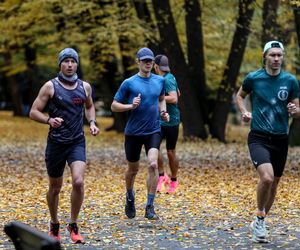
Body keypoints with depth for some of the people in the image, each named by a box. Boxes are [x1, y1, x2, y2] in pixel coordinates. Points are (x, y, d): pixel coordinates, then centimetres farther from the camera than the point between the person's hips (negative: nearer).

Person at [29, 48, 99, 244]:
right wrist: (49, 120, -24)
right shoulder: (50, 86, -5)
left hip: (78, 142, 1)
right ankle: (54, 224, 34)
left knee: (78, 182, -19)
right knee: (55, 188, 10)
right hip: (56, 143, -1)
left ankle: (73, 225, -1)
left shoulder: (85, 87, 4)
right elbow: (34, 112, -5)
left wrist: (92, 122, 5)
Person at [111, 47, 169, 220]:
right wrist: (131, 106, -20)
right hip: (133, 132, -1)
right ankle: (130, 198, 42)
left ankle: (150, 207, -13)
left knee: (153, 165, -18)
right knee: (133, 169, 12)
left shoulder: (160, 81, 4)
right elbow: (114, 106, -3)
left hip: (153, 131, 1)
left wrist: (163, 111, 4)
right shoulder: (129, 83, -6)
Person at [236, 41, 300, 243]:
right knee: (267, 178, -24)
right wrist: (244, 112, 0)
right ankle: (260, 219, -1)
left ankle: (260, 222, 33)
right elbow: (240, 95, 17)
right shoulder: (253, 78, -2)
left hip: (281, 140, 3)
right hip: (259, 138, -3)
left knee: (274, 183, 12)